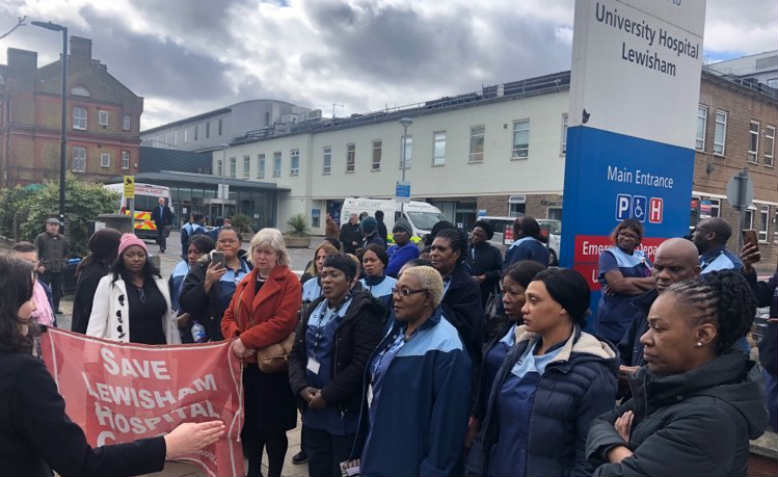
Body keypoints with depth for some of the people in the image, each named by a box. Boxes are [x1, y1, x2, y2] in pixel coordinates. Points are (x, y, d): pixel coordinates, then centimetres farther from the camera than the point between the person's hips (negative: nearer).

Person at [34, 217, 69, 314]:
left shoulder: (62, 239, 13)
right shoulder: (40, 237, -1)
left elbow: (66, 252, 26)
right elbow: (36, 253, -4)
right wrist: (40, 264, -11)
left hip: (59, 270, 4)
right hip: (45, 270, -4)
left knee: (57, 290, 10)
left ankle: (55, 308, 20)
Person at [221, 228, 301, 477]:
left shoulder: (290, 282, -8)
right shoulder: (245, 282, 13)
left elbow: (283, 322, -19)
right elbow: (228, 317, 10)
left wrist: (247, 340, -19)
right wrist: (235, 338, -11)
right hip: (245, 363, 6)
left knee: (273, 426, 7)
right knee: (249, 423, 15)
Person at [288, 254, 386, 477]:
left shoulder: (363, 312, -12)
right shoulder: (315, 309, 9)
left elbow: (362, 363, -19)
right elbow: (296, 352, 7)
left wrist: (327, 395, -17)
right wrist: (302, 388, -9)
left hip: (345, 411, -6)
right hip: (312, 408, 6)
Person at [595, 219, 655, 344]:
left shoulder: (642, 257, 14)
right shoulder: (608, 255, -2)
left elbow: (657, 281, 0)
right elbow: (618, 284, -16)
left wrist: (628, 283, -13)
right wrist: (647, 284, -4)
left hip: (640, 320, 5)